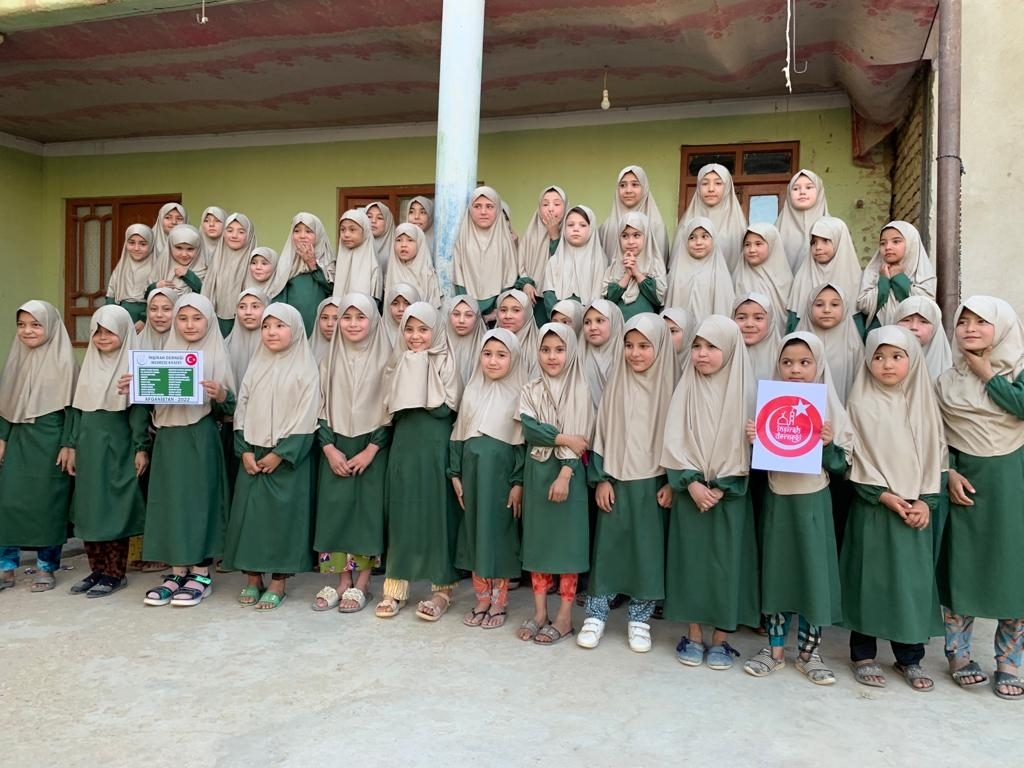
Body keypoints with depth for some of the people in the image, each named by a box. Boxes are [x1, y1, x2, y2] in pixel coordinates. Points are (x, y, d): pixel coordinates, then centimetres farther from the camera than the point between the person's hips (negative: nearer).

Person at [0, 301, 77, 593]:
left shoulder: (63, 361, -6)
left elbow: (70, 407, -8)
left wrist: (67, 445, -11)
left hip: (50, 439, -5)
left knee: (47, 503, 2)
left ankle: (46, 567, 14)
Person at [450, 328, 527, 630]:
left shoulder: (520, 395, -4)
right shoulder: (472, 391, 8)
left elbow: (524, 442, -6)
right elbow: (459, 435, 10)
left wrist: (518, 482, -11)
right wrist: (455, 474, 5)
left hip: (502, 474, -4)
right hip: (473, 473, 4)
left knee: (500, 534, 3)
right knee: (475, 533, 9)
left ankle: (498, 603, 17)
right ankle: (482, 601, 22)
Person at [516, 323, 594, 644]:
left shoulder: (580, 390, -3)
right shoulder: (530, 390, 6)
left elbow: (581, 438, -9)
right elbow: (528, 429, -8)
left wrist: (565, 474, -17)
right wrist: (564, 439, -17)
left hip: (568, 472, -3)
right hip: (536, 472, 3)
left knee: (568, 539, 1)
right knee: (537, 537, 8)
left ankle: (564, 616, 11)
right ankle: (539, 611, 18)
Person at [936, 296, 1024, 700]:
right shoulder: (947, 380, 4)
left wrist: (987, 373, -13)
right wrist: (949, 473, -9)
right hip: (966, 483, 1)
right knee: (961, 568, 5)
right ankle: (959, 654, 20)